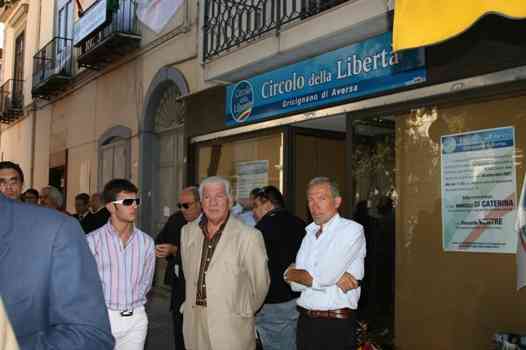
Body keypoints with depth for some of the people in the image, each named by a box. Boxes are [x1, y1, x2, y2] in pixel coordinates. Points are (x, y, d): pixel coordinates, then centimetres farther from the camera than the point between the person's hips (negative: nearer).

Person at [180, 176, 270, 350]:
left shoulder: (249, 236, -12)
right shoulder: (188, 231, 7)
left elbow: (260, 282, -4)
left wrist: (245, 312, 7)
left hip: (231, 328, -4)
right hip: (194, 320, 5)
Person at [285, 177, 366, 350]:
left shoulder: (352, 230, -10)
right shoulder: (309, 234, 10)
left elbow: (323, 277, -20)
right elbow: (295, 284, 0)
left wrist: (291, 273, -3)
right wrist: (335, 278, -15)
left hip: (337, 325, -5)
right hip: (305, 321, 5)